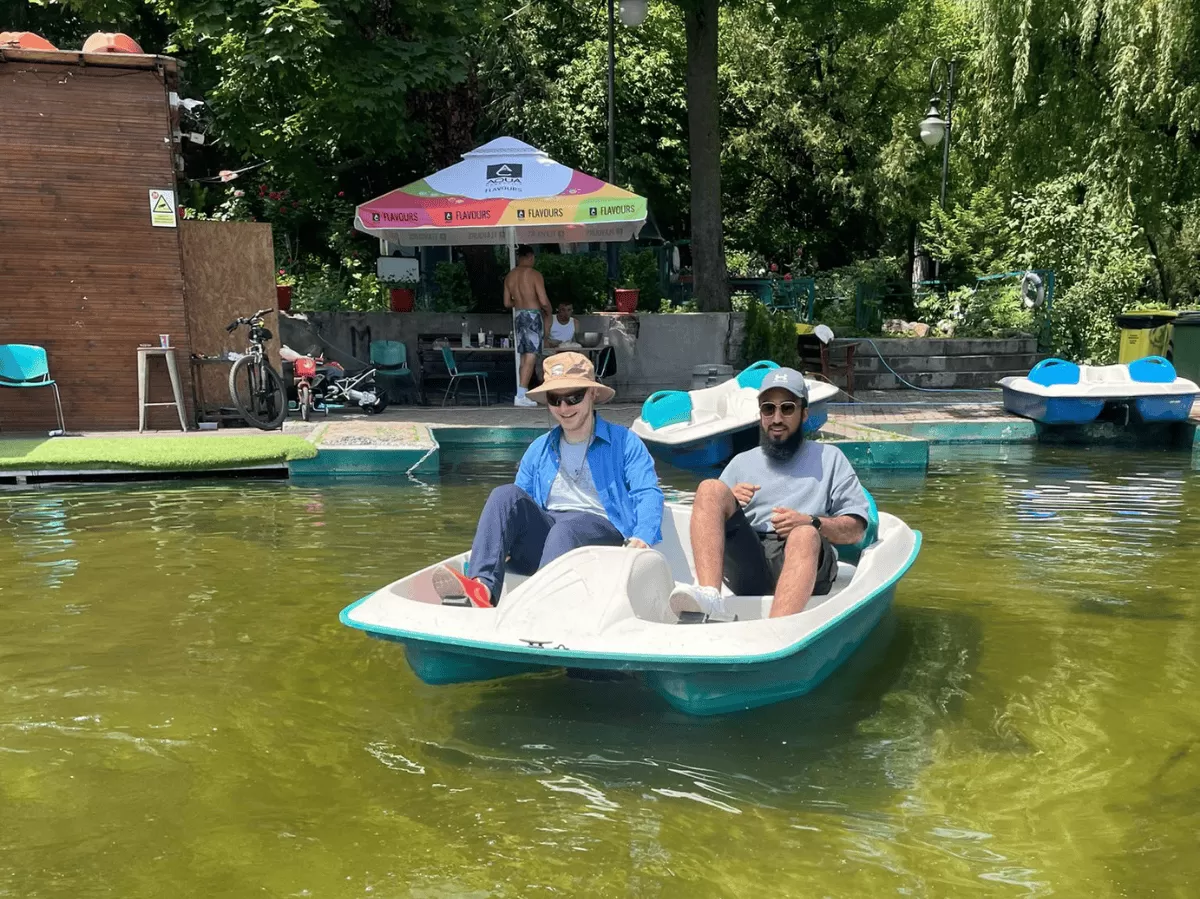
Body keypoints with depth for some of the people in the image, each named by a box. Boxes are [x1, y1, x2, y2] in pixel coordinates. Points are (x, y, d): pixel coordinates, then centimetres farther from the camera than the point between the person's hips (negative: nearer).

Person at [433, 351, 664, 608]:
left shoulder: (624, 442, 11)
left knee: (566, 529, -36)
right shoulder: (538, 450, 24)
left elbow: (649, 494, -2)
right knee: (506, 494, -21)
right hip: (545, 533, 4)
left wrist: (642, 538, -23)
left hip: (603, 532, -4)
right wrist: (500, 545, -1)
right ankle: (482, 588, -41)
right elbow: (520, 508, 22)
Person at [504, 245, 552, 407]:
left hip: (518, 315, 7)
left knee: (524, 357, 13)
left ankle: (524, 392, 13)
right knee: (531, 357, -7)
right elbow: (544, 301, -15)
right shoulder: (534, 274, -10)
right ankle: (520, 396, -13)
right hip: (533, 315, -7)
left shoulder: (509, 276, 8)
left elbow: (507, 303, 11)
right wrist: (548, 315, 3)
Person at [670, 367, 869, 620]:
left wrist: (812, 522, -8)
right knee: (711, 488, -18)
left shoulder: (829, 458, 20)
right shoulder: (742, 463, 26)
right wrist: (727, 503, -1)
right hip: (747, 564, 2)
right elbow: (709, 523, 21)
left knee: (805, 534, -36)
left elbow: (856, 529, 11)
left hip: (807, 563, -2)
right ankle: (709, 596, -38)